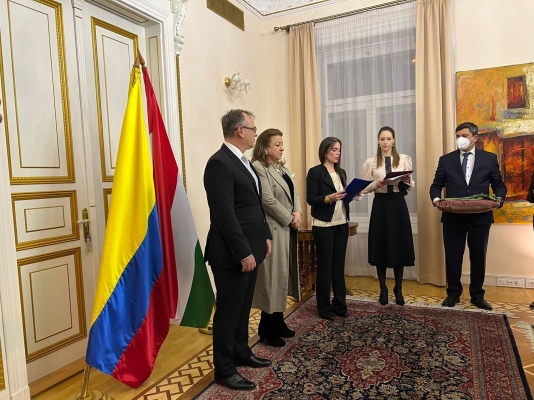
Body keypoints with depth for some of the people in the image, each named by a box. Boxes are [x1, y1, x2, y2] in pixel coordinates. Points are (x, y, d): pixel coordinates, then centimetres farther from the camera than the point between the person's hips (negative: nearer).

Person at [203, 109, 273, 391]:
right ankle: (224, 369, 20)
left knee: (243, 307, 20)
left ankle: (241, 353, 37)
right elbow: (225, 214, -23)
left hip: (250, 249, 9)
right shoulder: (219, 163, -18)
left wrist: (265, 236, 16)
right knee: (228, 310, 4)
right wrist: (243, 252, -21)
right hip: (232, 253, -9)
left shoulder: (243, 161, 13)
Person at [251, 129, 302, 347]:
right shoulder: (259, 168, -14)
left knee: (283, 275, 14)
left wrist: (298, 213, -5)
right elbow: (268, 201, -21)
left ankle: (278, 323, 27)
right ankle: (268, 329, 13)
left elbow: (294, 194, 14)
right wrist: (290, 219, -13)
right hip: (273, 230, -9)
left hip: (288, 229, 9)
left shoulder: (283, 168, 16)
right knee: (272, 277, -2)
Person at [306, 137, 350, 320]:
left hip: (341, 224, 6)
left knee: (339, 265, 11)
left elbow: (344, 196, 16)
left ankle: (339, 304, 22)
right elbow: (310, 199, -12)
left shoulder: (341, 172, 14)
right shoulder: (315, 172, -6)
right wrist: (329, 198, -26)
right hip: (323, 226, -6)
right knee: (325, 266, 3)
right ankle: (324, 307, 16)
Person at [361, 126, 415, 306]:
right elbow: (364, 188, 1)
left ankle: (398, 289, 22)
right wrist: (376, 184, -17)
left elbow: (412, 186, 5)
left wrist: (407, 180, -16)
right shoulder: (370, 162, 3)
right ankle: (383, 289, 20)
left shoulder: (404, 159, 5)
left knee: (400, 246, 5)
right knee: (381, 247, 4)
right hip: (380, 205, 0)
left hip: (398, 205, 1)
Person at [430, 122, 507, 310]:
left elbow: (499, 185, 7)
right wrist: (436, 199, -15)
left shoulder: (489, 158, 5)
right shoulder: (446, 160, 5)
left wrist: (499, 199, -13)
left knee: (478, 257, 11)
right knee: (453, 257, 7)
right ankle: (453, 293, 22)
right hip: (453, 217, 0)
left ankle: (477, 295, 27)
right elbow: (436, 185, 4)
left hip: (480, 217, 0)